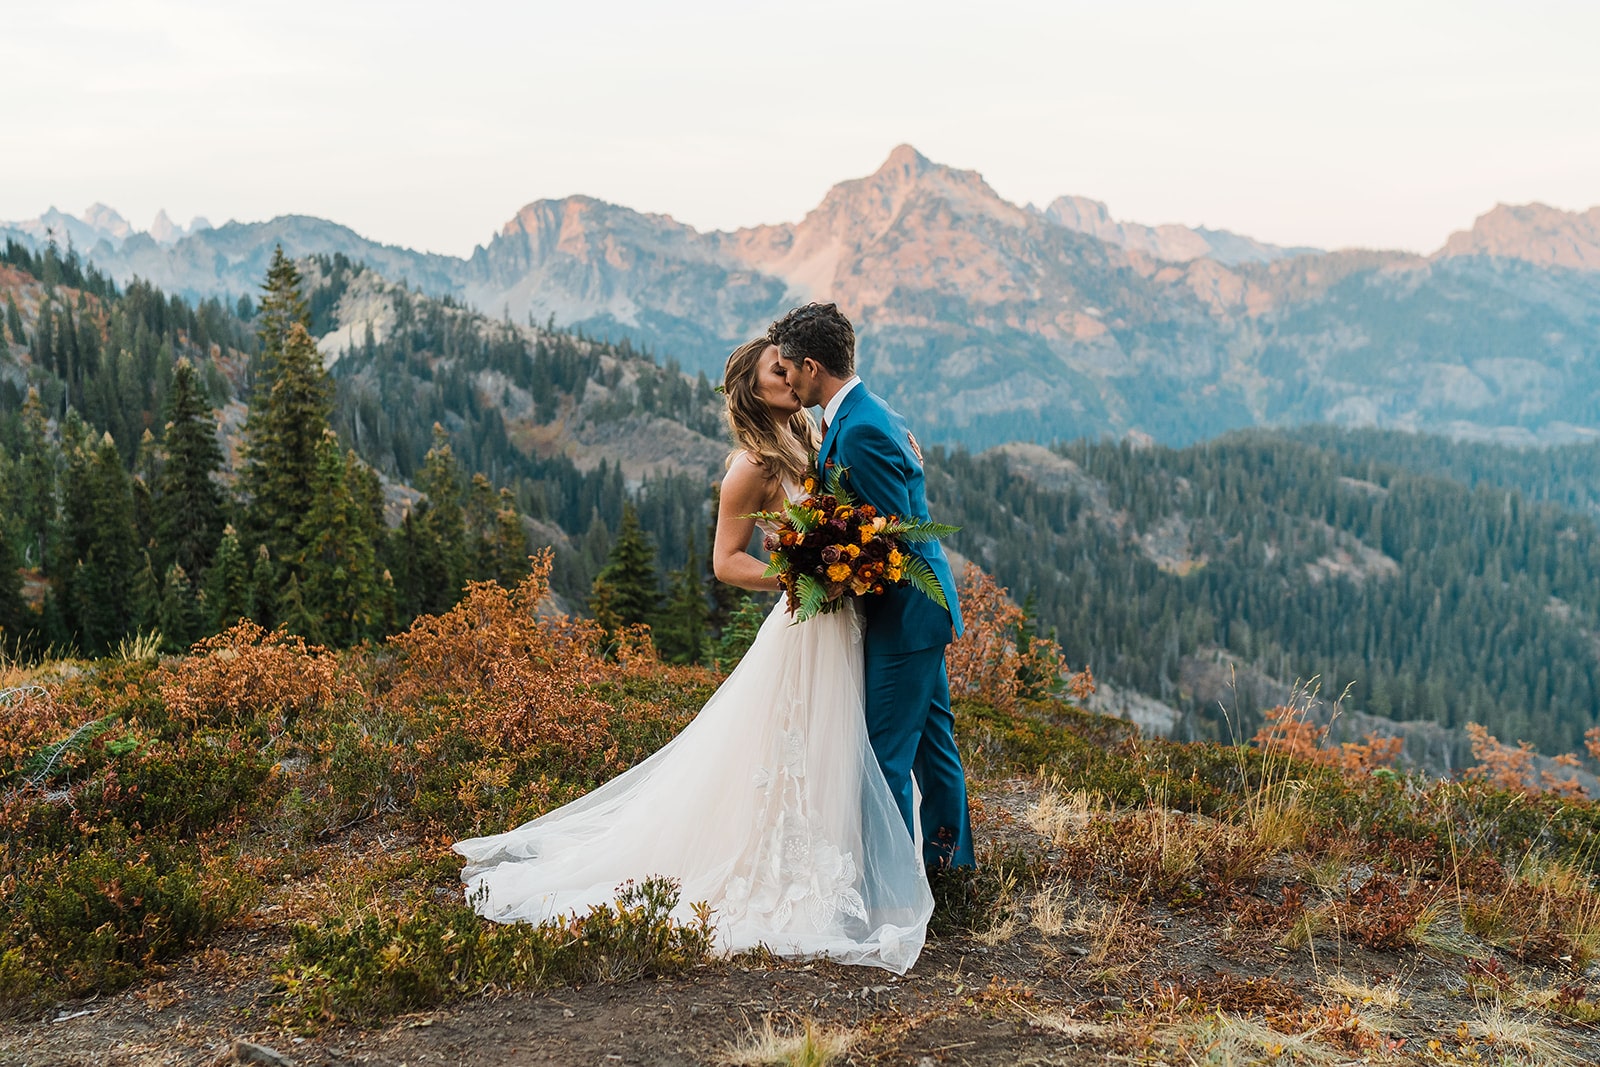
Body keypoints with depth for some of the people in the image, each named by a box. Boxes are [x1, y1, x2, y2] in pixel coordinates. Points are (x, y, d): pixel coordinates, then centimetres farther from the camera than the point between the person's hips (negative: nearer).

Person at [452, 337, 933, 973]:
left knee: (823, 767, 16)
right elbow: (726, 563, -14)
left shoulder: (809, 441, 11)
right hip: (804, 632, -8)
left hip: (840, 630, 8)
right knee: (783, 766, -1)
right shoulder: (754, 465, -13)